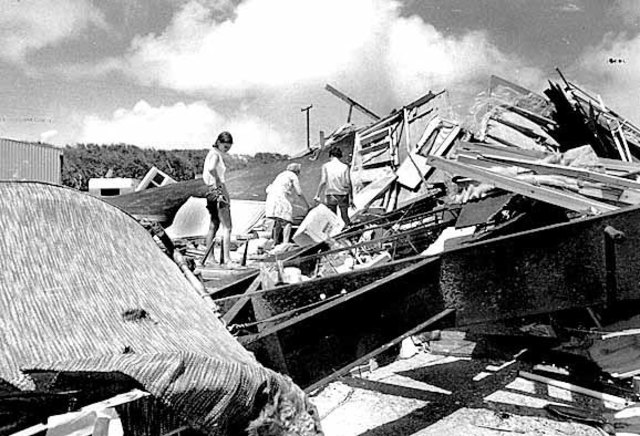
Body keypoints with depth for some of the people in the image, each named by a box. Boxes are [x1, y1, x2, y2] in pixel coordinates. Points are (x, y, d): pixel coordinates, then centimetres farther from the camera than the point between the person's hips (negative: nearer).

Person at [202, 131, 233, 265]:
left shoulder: (216, 154, 17)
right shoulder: (215, 154, -11)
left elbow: (205, 175, 24)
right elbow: (211, 168, -34)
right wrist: (219, 182, -22)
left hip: (212, 192, 10)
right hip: (218, 191, -10)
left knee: (214, 225, 15)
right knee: (227, 227, -9)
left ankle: (208, 257, 21)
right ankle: (226, 259, -11)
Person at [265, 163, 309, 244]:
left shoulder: (280, 175, 30)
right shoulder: (293, 176, 9)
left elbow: (268, 189, 25)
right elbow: (299, 192, 2)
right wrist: (306, 204, 11)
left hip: (271, 198, 8)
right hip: (282, 199, -8)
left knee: (278, 221, 16)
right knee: (287, 222, -12)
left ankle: (275, 241, 14)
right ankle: (285, 243, -25)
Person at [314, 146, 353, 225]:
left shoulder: (326, 166, -1)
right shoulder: (345, 167, 0)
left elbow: (323, 181, -7)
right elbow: (348, 183, -3)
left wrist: (317, 195, -1)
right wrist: (351, 197, 3)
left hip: (330, 194, 0)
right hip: (343, 194, 0)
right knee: (345, 216, 6)